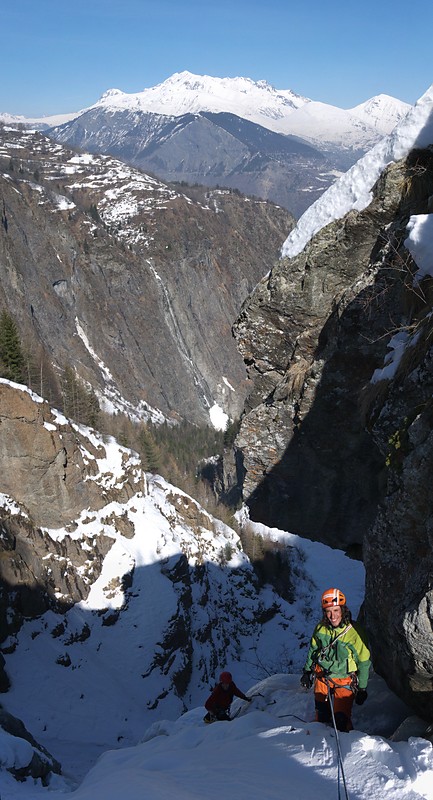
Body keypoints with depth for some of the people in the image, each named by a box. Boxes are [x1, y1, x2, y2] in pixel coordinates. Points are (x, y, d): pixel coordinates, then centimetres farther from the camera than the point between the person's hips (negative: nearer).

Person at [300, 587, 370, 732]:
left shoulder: (355, 633, -21)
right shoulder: (321, 628, -11)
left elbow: (364, 662, -9)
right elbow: (313, 649, 9)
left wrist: (362, 688, -3)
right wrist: (307, 671, 14)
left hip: (344, 681, -4)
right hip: (322, 677, 4)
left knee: (341, 719, -10)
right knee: (321, 715, 17)